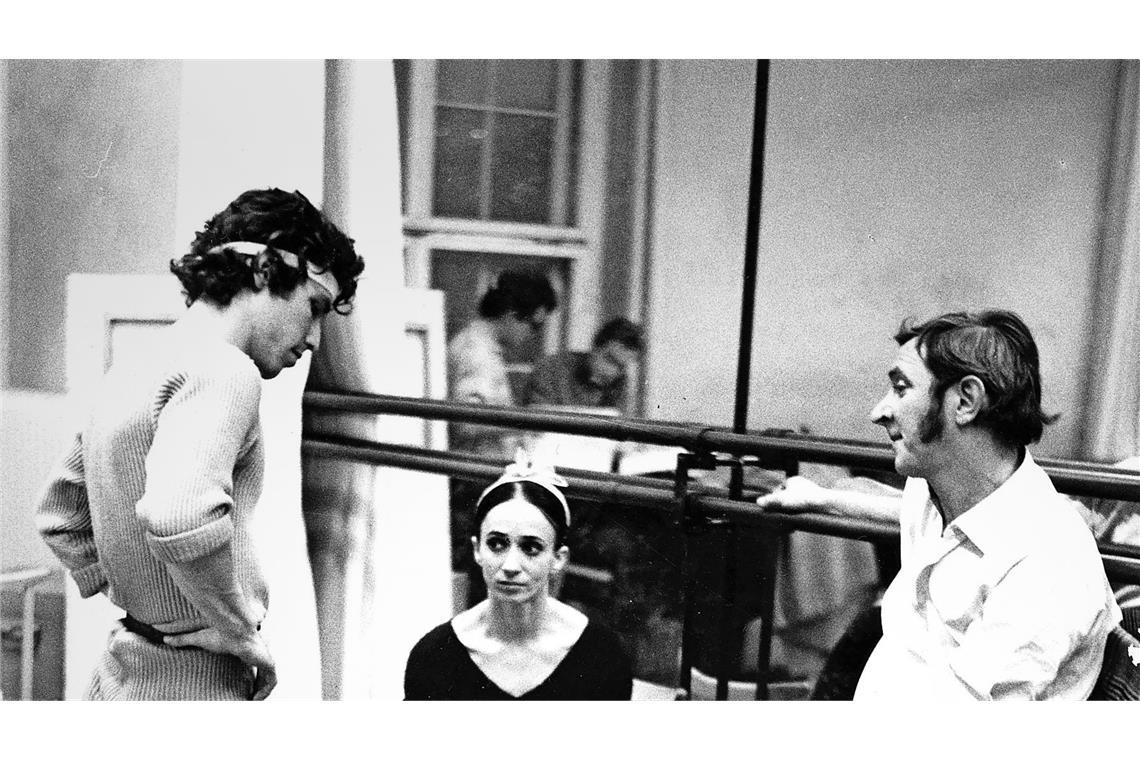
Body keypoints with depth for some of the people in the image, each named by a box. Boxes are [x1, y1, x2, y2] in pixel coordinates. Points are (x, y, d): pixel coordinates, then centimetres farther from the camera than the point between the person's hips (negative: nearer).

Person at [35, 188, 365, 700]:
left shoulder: (127, 375, 13)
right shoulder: (224, 371, -16)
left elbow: (58, 517, 25)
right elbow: (180, 519, -34)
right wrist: (242, 633, -19)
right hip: (192, 687, -9)